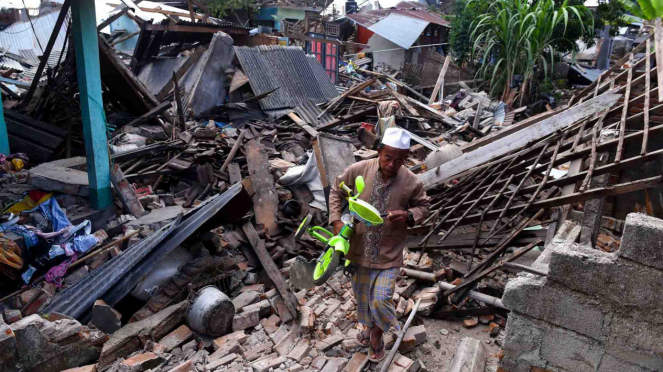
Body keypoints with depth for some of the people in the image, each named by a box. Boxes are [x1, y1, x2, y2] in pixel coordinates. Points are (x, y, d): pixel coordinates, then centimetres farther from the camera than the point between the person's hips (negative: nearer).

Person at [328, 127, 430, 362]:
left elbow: (424, 206, 3)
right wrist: (336, 220, -11)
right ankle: (369, 326, 52)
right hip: (359, 248, 2)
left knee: (381, 300, -3)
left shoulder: (411, 182, -15)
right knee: (362, 296, 20)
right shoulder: (358, 170, -15)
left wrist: (409, 216, -19)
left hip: (389, 254, -2)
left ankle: (377, 334, 31)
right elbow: (336, 191, 1)